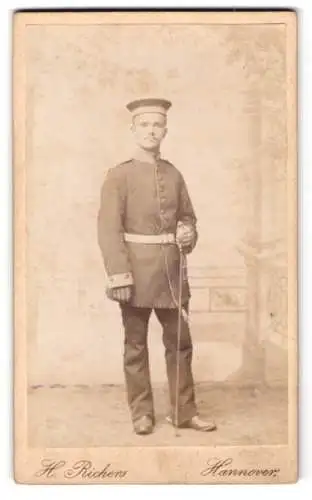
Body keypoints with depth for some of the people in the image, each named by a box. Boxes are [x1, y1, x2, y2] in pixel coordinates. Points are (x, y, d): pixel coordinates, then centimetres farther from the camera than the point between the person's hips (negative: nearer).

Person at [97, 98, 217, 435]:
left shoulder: (174, 175, 10)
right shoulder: (118, 176, -4)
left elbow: (188, 217, 20)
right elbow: (109, 229, -11)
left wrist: (189, 234, -4)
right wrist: (119, 276, -18)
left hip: (172, 272, 5)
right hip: (137, 272, -4)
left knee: (180, 342, 9)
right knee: (135, 346, 7)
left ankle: (184, 411, 22)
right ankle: (142, 412, 20)